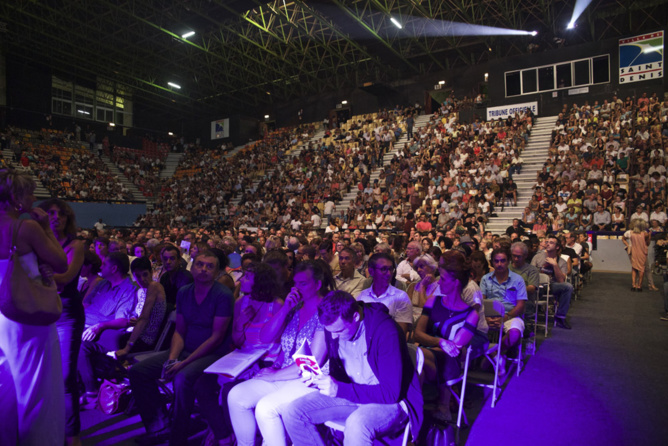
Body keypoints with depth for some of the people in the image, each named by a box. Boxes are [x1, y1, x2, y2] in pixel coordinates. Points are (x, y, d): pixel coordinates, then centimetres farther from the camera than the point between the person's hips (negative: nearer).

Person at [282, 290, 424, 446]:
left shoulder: (386, 331, -25)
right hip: (349, 392, 7)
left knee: (357, 424, -39)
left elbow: (391, 392, -25)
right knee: (293, 413, -9)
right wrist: (320, 380, -14)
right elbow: (337, 371, 10)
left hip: (391, 399, -6)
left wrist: (340, 390, -29)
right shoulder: (334, 327, -5)